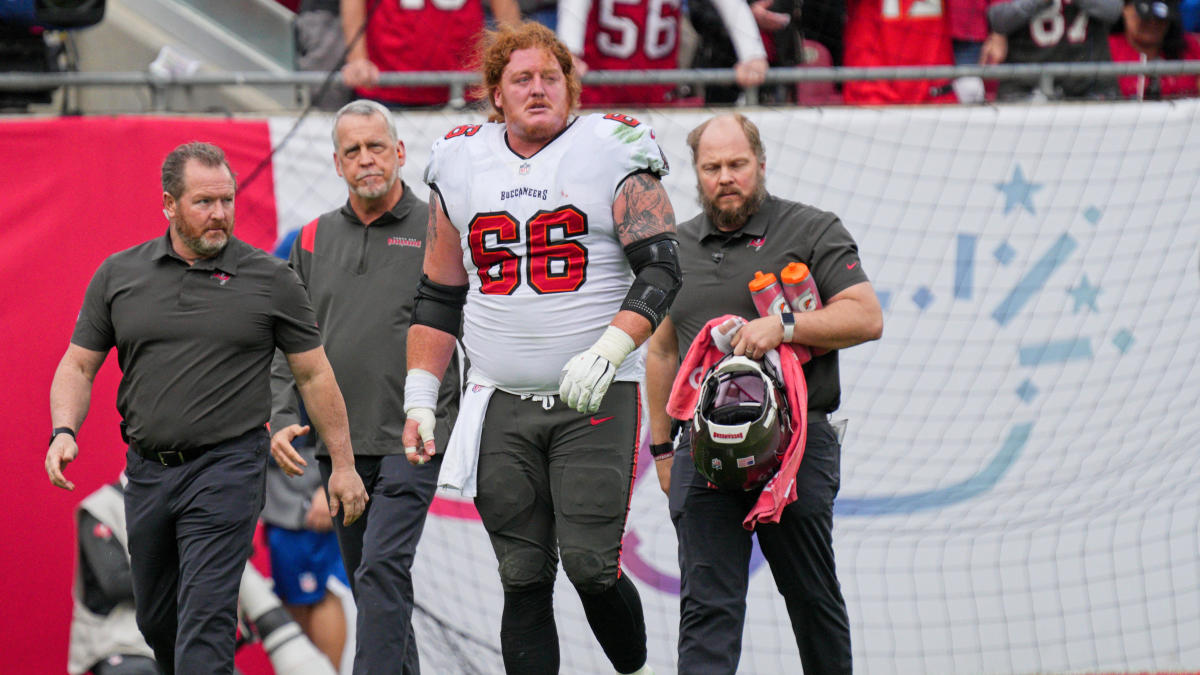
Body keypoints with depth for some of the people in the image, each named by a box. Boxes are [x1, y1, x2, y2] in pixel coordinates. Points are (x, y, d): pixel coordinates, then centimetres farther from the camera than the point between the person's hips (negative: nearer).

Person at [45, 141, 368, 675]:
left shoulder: (270, 280, 0)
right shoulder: (119, 276, 6)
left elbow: (314, 374, 6)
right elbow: (79, 365, 9)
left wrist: (343, 462, 5)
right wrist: (64, 432, -9)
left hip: (227, 469, -4)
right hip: (148, 469, 4)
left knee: (204, 617, -14)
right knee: (156, 620, 15)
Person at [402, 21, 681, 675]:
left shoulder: (612, 152, 0)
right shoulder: (460, 165, 11)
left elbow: (659, 268, -7)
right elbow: (437, 299, 18)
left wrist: (606, 354, -20)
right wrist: (419, 400, 10)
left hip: (595, 400, -3)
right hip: (501, 405, 3)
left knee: (590, 567, -9)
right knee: (524, 581, 1)